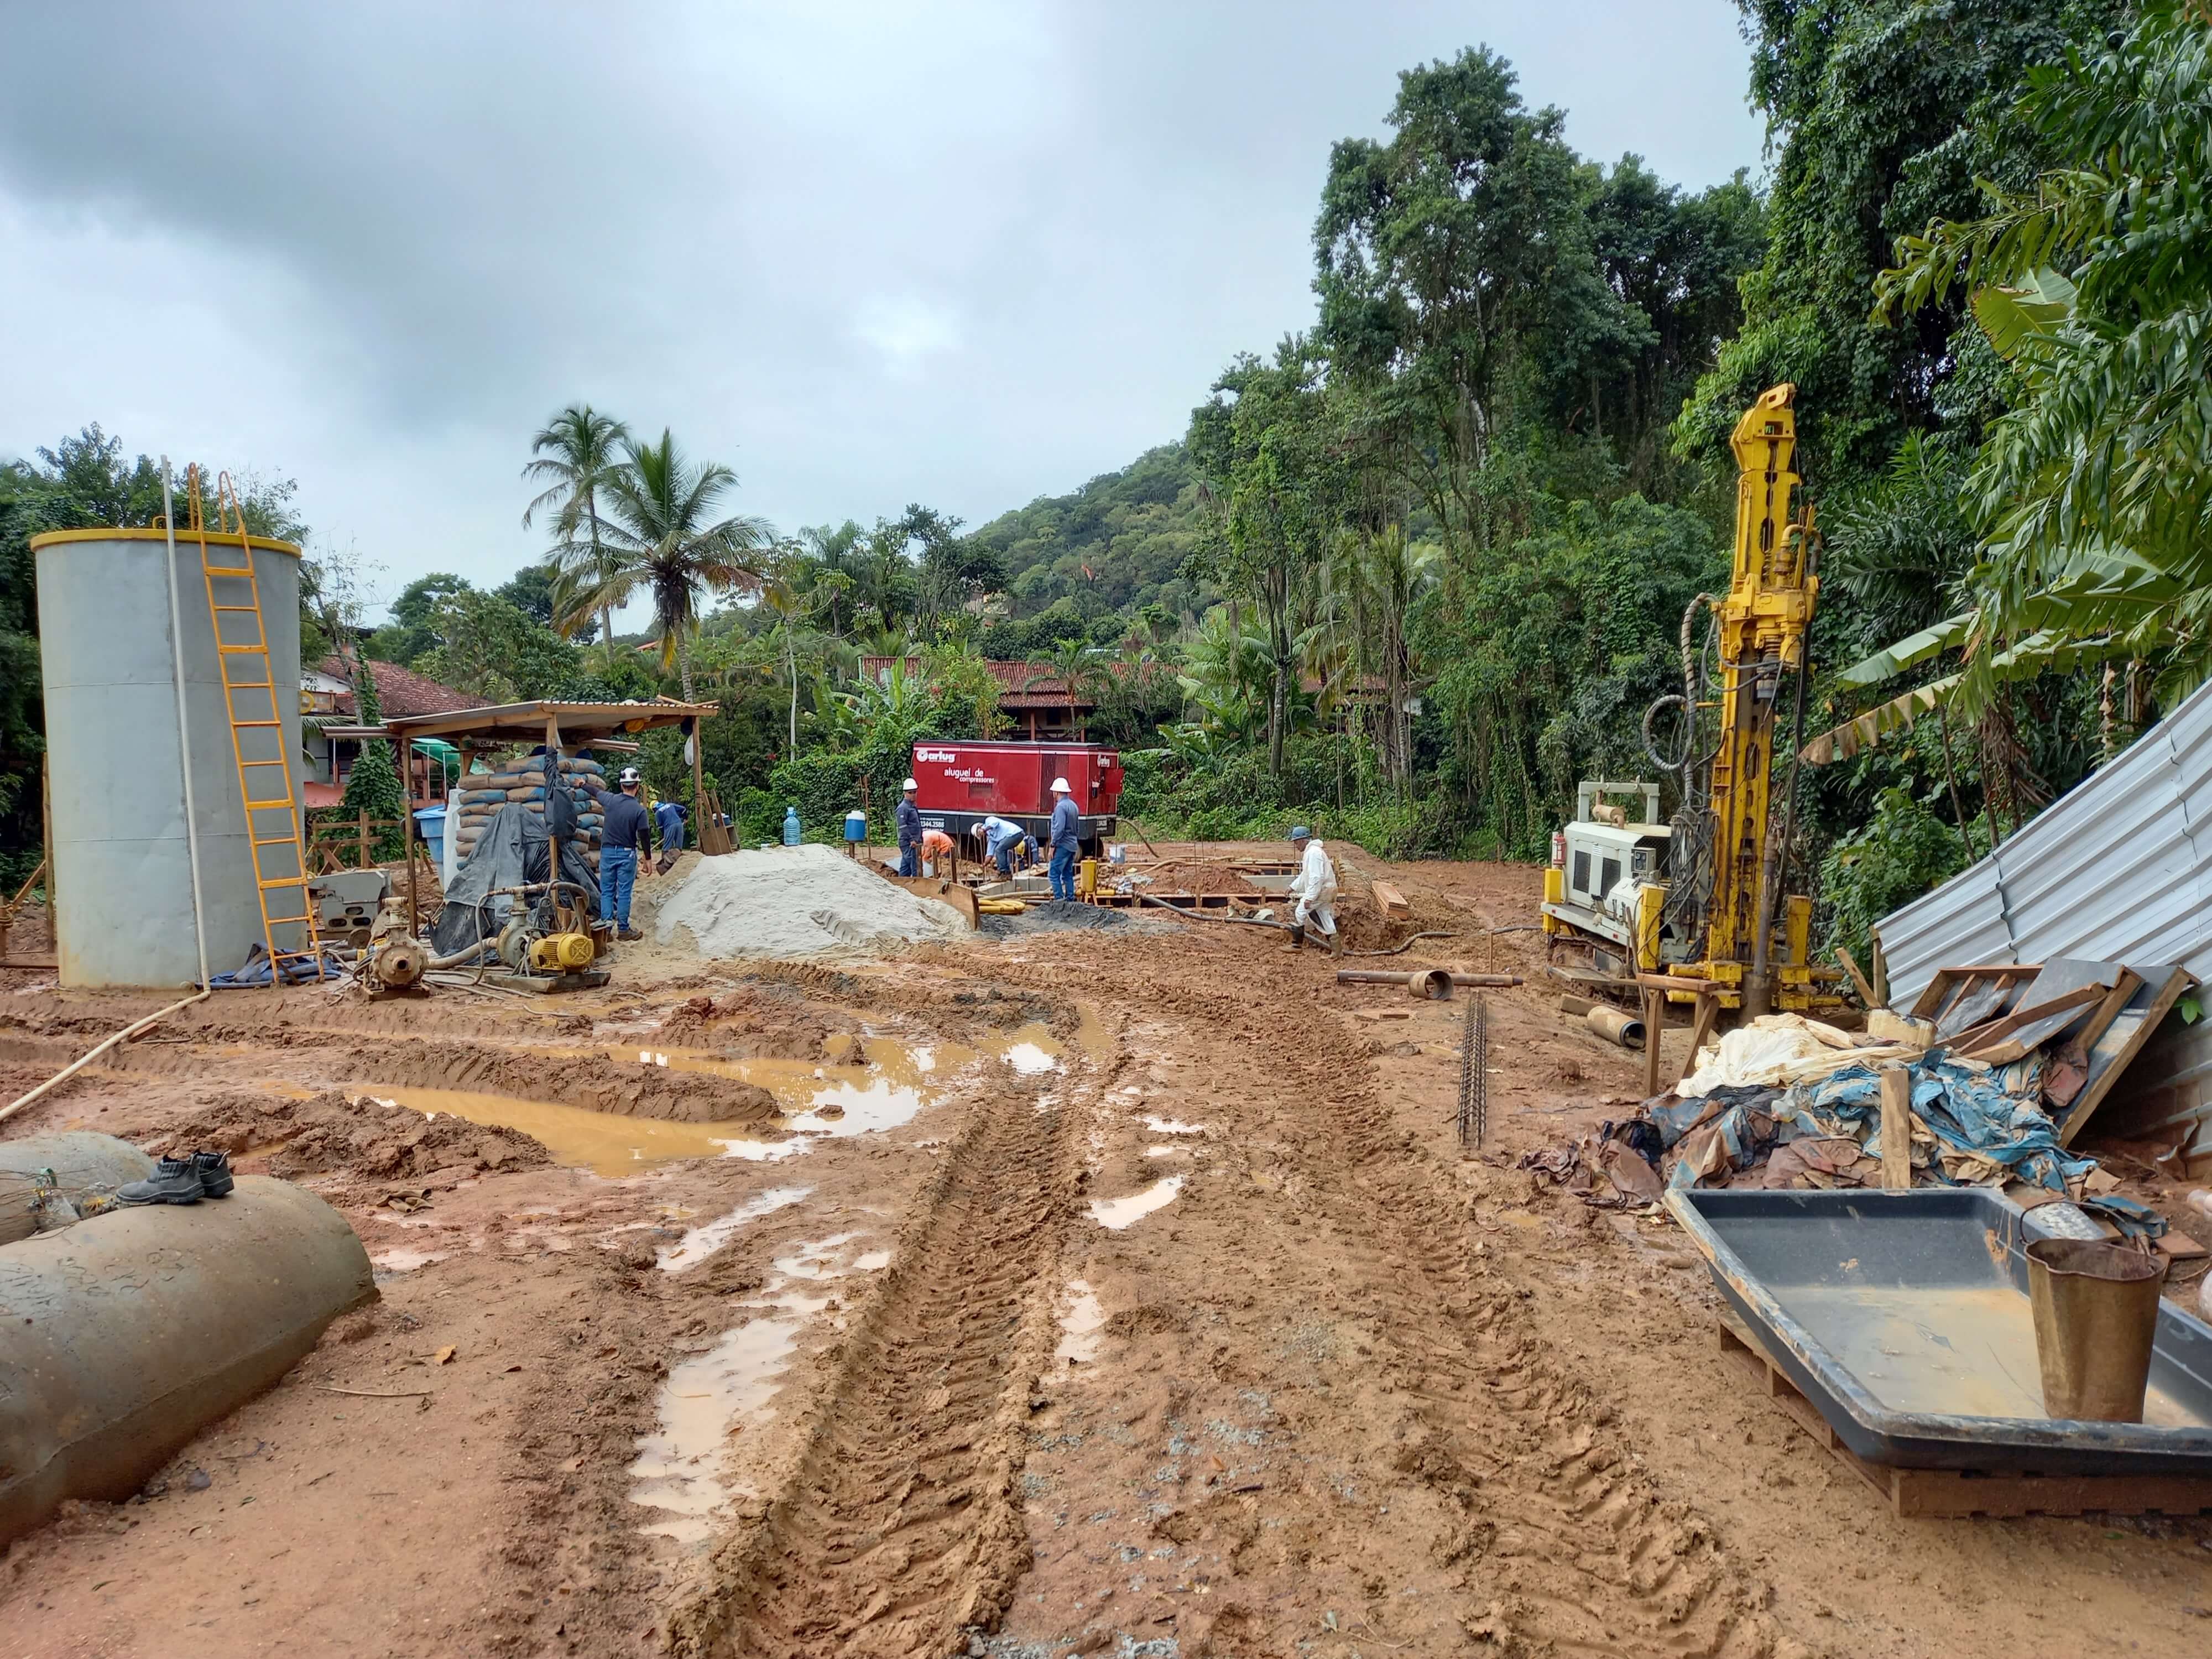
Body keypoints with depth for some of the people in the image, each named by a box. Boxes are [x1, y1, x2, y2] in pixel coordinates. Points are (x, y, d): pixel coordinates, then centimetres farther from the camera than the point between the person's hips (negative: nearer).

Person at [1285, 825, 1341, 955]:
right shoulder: (1309, 852, 16)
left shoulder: (1314, 852, -19)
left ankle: (1297, 945, 8)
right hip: (1326, 891, 10)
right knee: (1326, 921, 10)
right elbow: (1304, 875, 28)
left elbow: (1316, 878, -25)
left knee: (1300, 914, 0)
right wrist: (1293, 887, 29)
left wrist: (1309, 898, -25)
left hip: (1320, 891, -10)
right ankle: (1336, 949, 9)